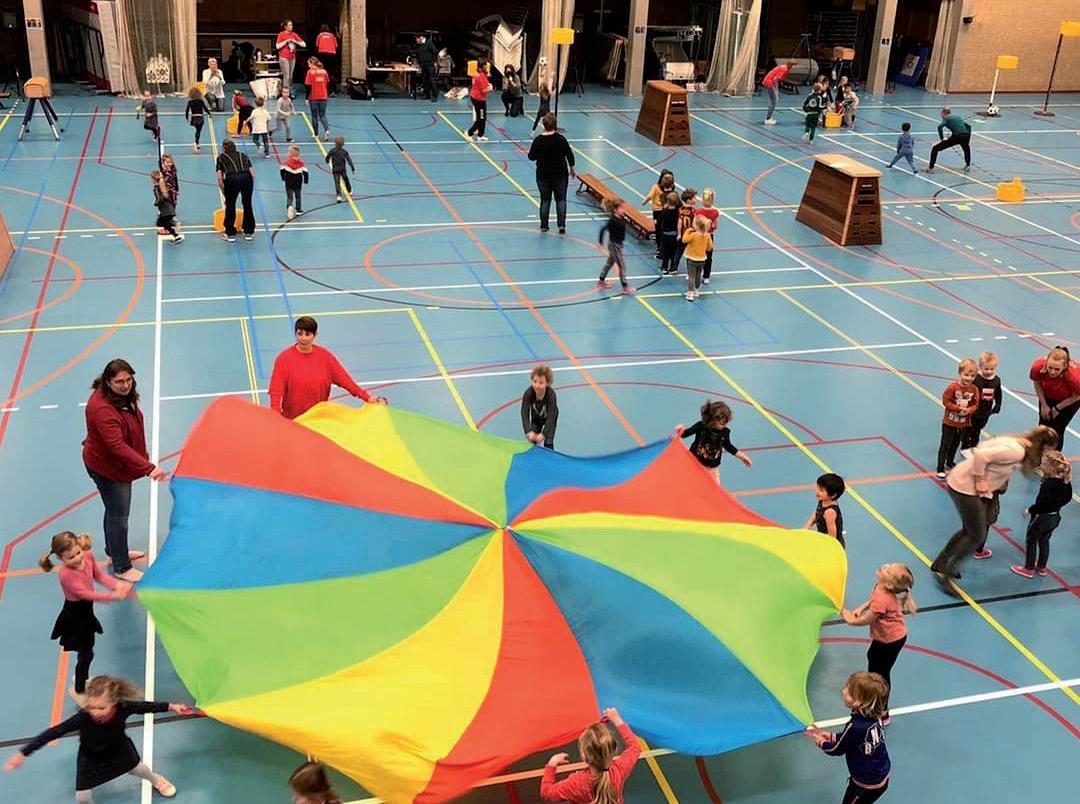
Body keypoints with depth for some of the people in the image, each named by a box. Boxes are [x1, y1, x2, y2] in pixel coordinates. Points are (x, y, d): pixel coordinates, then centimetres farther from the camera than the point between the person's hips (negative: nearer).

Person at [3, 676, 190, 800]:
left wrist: (170, 706, -15)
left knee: (137, 768, 27)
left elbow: (145, 706, -20)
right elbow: (53, 733, -40)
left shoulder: (123, 708, -39)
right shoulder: (83, 718, -43)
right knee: (82, 797, 2)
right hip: (91, 758, -2)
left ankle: (156, 779, 64)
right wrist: (23, 753, -40)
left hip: (119, 749, 2)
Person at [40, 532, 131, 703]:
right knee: (86, 654, 3)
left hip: (86, 610, 7)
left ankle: (82, 679, 52)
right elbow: (86, 594, -33)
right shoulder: (66, 574, -33)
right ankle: (79, 691, 25)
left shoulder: (88, 556, -14)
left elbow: (99, 575, -5)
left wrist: (117, 585, -22)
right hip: (74, 614, -7)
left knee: (86, 650, 26)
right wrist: (112, 596, -39)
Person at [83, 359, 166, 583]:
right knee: (119, 516, 2)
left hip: (118, 464, 9)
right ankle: (121, 568, 16)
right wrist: (148, 468, -42)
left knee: (115, 510, 26)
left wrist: (142, 456, 20)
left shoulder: (123, 395, -3)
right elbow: (117, 446, -37)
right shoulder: (102, 408, -33)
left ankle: (114, 550, 47)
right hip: (106, 468, -9)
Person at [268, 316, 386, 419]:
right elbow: (276, 391, -15)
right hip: (291, 420, -2)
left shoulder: (325, 356, -3)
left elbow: (344, 379, -3)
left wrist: (367, 397, -11)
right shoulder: (284, 359, -11)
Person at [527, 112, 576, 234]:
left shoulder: (538, 140, -11)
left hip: (543, 175, 0)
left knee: (545, 200, 11)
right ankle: (561, 225, -2)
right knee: (561, 199, 8)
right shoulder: (561, 139, -10)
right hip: (560, 174, 0)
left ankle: (544, 226, 14)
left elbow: (532, 157, -4)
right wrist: (572, 169, 11)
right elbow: (569, 155, -3)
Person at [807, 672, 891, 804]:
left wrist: (821, 742, 5)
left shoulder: (855, 727, -32)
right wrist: (830, 736, 8)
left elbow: (836, 750, -13)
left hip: (867, 785, -8)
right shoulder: (874, 718, -10)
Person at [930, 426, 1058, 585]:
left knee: (970, 531, 21)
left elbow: (980, 449, 12)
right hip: (965, 488, -9)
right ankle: (944, 570, 12)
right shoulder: (1017, 451, -21)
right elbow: (981, 455, -30)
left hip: (960, 482, 9)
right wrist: (980, 481, -19)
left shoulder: (1018, 442, 8)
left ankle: (940, 564, 30)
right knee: (977, 536, 3)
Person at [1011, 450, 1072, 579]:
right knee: (1044, 541, 24)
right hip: (1055, 517, 8)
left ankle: (1029, 569, 20)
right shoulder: (1066, 481, -6)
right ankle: (1041, 567, 35)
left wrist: (1030, 510, -13)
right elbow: (1067, 498, 7)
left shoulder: (1048, 485, -30)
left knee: (1031, 541, 10)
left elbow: (1041, 503, -28)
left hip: (1042, 517, -8)